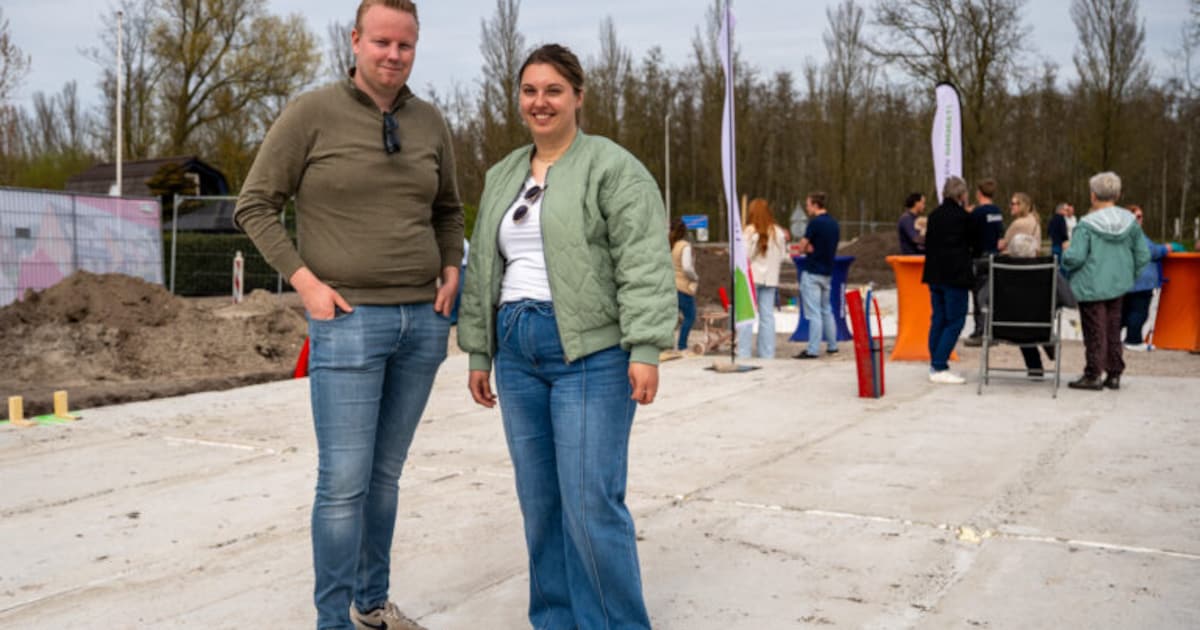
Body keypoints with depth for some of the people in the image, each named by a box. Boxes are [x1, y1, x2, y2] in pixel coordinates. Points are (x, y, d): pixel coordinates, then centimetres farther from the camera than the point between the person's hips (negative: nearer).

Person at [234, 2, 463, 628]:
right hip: (348, 321, -5)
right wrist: (304, 281, -12)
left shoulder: (429, 122, 8)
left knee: (385, 473, 14)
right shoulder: (311, 113, -6)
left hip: (422, 320, 5)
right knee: (344, 481, -5)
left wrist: (451, 270, 5)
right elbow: (254, 206, -3)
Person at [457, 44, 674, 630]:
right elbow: (483, 269, 19)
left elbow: (643, 263, -12)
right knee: (539, 499, 10)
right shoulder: (502, 176, 17)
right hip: (518, 353, 7)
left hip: (591, 353, -6)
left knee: (592, 502, -8)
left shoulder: (612, 167, -4)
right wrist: (478, 352, 17)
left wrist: (645, 349, -19)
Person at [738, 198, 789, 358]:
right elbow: (782, 257, 8)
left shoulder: (750, 231, -11)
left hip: (752, 277, -4)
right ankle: (767, 354, 10)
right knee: (767, 316, 8)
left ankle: (743, 353, -3)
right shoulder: (778, 232, 4)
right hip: (770, 279, 4)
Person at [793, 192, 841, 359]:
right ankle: (832, 346, 24)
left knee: (814, 313, -6)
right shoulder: (834, 224, 9)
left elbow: (803, 247, -14)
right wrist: (811, 248, 2)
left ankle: (813, 350, -6)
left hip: (812, 273, -8)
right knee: (827, 311, 18)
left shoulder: (815, 223, -15)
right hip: (828, 272, 8)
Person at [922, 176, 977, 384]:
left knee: (938, 320, 12)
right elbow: (973, 239, 4)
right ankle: (939, 368, -9)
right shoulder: (963, 217, -11)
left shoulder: (934, 215, 9)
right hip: (955, 274, -7)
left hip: (935, 273, 7)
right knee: (955, 320, -3)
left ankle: (935, 365, 15)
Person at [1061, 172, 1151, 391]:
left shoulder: (1087, 225, -17)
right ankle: (1114, 375, 20)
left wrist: (1066, 252, 0)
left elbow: (1075, 257, -21)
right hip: (1118, 284, 5)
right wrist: (1129, 274, 15)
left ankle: (1093, 375, 8)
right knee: (1113, 330, 15)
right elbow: (1143, 256, 1)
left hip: (1091, 286, -5)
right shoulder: (1130, 222, -1)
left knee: (1095, 331, 3)